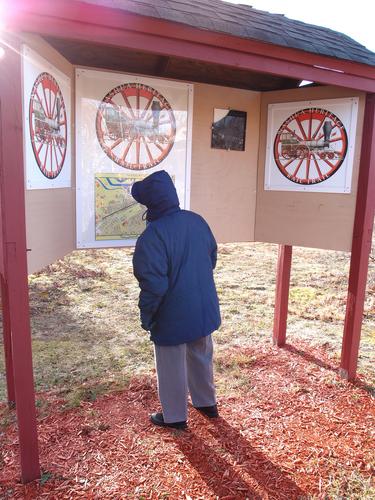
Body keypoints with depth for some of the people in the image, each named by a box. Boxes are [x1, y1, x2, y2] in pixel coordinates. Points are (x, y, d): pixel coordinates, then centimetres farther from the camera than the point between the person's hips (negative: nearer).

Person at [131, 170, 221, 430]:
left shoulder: (152, 236, -25)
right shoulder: (197, 220, -3)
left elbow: (153, 285, -25)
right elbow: (212, 258, 10)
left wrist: (146, 318, -9)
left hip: (172, 316, -6)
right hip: (204, 308, 7)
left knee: (172, 367, 14)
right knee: (201, 357, 25)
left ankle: (175, 416, 32)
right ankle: (207, 402, 44)